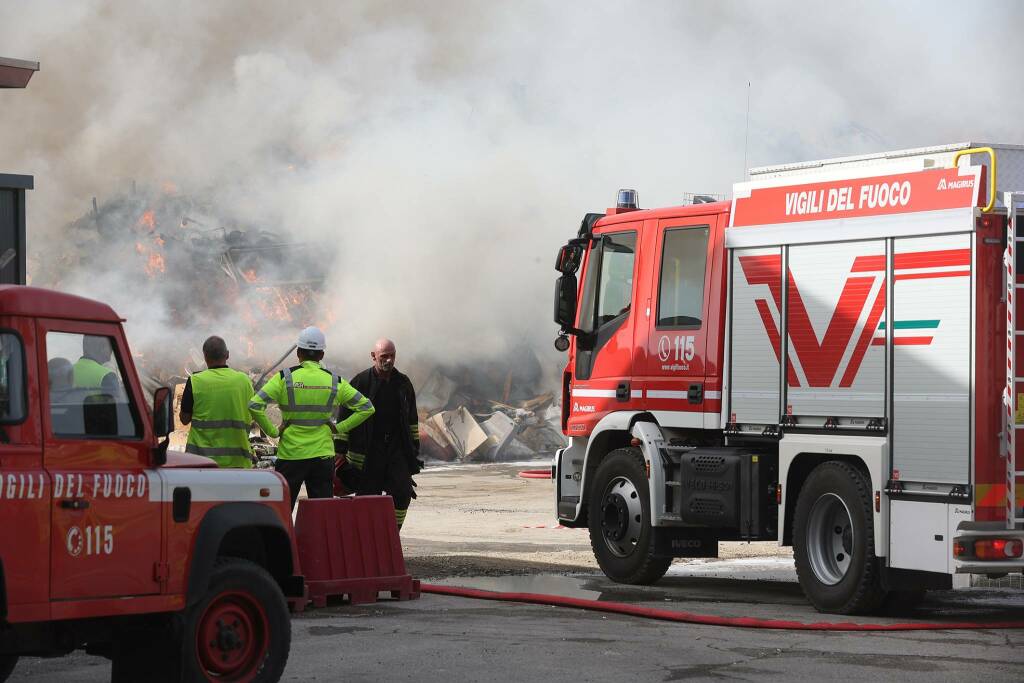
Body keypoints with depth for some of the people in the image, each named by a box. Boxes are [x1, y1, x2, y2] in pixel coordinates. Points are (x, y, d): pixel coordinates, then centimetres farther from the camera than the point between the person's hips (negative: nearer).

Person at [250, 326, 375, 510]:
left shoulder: (285, 378, -5)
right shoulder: (334, 381, 2)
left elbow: (255, 405, -14)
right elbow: (366, 407, 4)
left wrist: (272, 431, -5)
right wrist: (340, 428, 6)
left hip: (290, 455, -2)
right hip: (323, 455, 2)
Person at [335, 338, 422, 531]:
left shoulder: (403, 383, 12)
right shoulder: (361, 382, -1)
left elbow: (412, 419, 20)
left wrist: (414, 450, 16)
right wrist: (340, 451, -5)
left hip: (398, 449, 3)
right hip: (367, 453, -3)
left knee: (402, 493, -8)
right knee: (368, 497, 0)